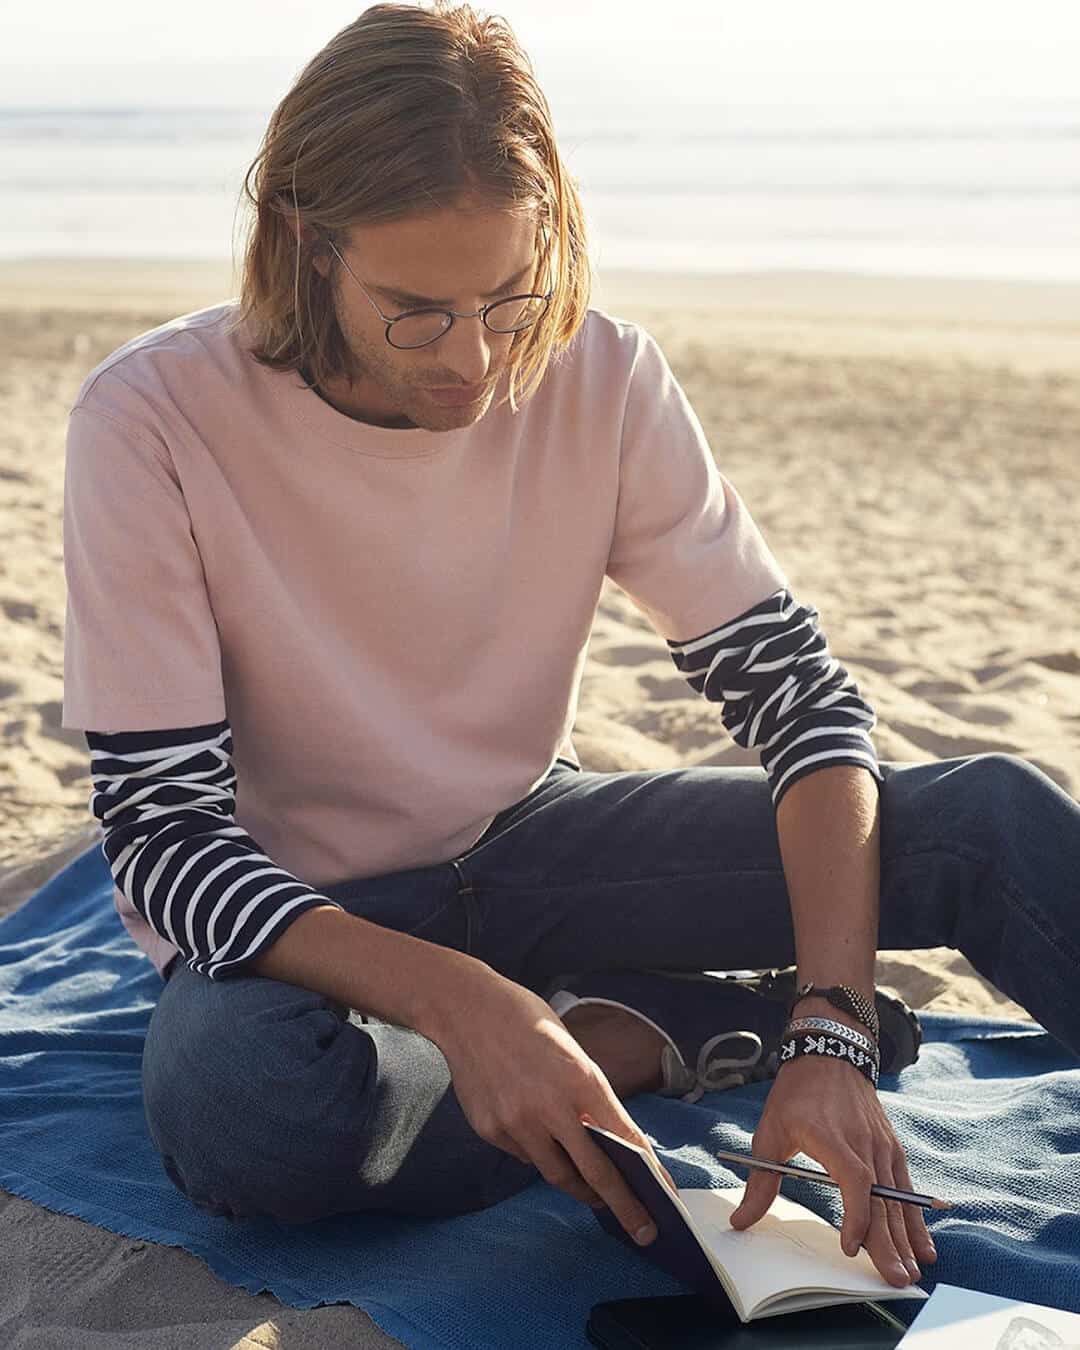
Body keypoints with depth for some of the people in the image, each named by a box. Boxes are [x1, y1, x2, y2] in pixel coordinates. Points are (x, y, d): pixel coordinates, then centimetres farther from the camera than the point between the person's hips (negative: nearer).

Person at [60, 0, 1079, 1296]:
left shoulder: (603, 378, -13)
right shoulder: (153, 420, -22)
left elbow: (797, 694, -13)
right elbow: (165, 834, -23)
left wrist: (832, 1032, -28)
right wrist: (460, 1000, -39)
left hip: (527, 844, 2)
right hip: (299, 919, -1)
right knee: (228, 1095, -39)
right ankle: (648, 1035, -15)